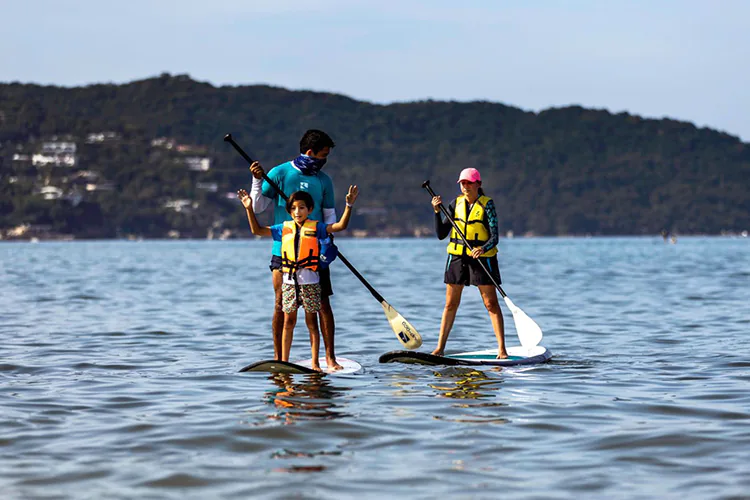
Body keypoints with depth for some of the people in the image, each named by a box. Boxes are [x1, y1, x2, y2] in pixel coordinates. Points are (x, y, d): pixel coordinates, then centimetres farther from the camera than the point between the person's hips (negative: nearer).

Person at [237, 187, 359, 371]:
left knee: (312, 322, 2)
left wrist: (349, 205, -17)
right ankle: (284, 362, 13)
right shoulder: (284, 228, 9)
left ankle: (315, 363, 6)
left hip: (310, 281, -2)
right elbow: (257, 230, 13)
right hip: (289, 281, 2)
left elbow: (341, 226, -5)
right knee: (288, 322, 7)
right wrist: (249, 209, 4)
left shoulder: (316, 228, 2)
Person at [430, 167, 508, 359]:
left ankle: (502, 349, -4)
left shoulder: (487, 205, -8)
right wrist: (437, 212, -9)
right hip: (457, 257, 4)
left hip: (482, 258, -4)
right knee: (450, 305, 7)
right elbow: (441, 234, 3)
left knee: (491, 303, -5)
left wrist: (483, 249, -35)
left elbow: (494, 237, -15)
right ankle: (440, 348, 13)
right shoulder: (456, 204, 5)